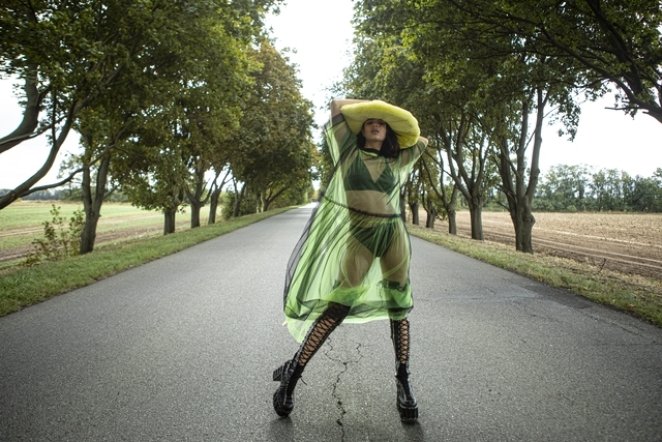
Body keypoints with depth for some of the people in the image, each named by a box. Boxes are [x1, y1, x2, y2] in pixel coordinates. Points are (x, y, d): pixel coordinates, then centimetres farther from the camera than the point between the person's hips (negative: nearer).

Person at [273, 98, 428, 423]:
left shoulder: (396, 161, 15)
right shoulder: (349, 152, 9)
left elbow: (421, 140, 32)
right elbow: (337, 105, 12)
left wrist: (395, 125, 29)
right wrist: (368, 104, 22)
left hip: (393, 233, 3)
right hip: (358, 233, -3)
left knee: (399, 304, 2)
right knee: (340, 303, -9)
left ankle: (403, 381, 12)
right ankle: (293, 371, 0)